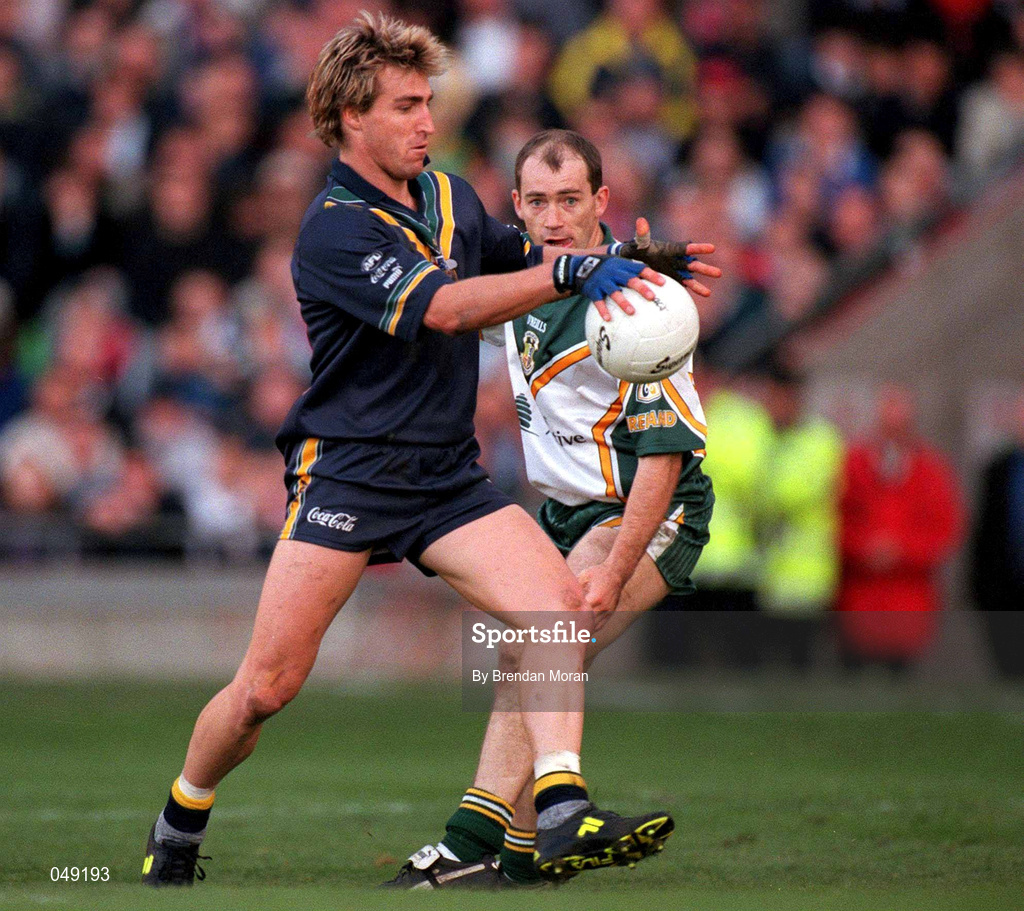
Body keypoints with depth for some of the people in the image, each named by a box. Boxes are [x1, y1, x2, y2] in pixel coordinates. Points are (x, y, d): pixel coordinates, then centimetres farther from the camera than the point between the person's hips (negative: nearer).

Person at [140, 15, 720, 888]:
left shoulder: (451, 196, 11)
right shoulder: (334, 231, -13)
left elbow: (524, 256, 29)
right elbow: (443, 308, -27)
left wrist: (625, 258, 10)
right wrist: (565, 274, -37)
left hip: (447, 478, 6)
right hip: (345, 471, -6)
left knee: (557, 596, -20)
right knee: (266, 688, -7)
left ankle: (562, 813, -28)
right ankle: (177, 832, 19)